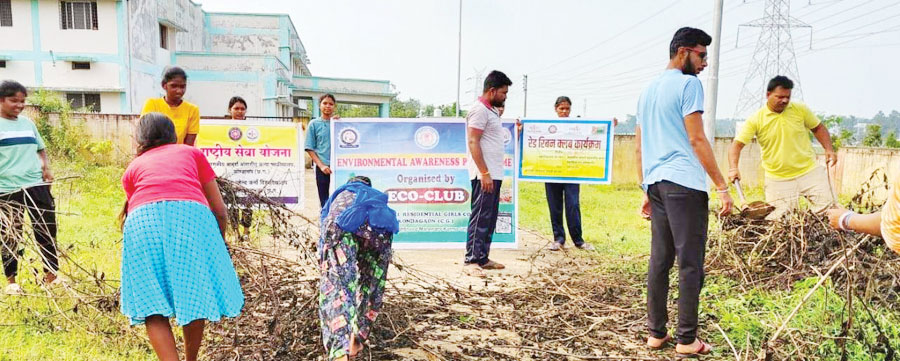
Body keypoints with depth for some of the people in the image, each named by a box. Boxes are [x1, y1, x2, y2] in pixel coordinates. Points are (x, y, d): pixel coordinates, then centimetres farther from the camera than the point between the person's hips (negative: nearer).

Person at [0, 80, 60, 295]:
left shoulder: (28, 123, 13)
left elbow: (41, 149, 22)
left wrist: (46, 168, 4)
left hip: (36, 185, 4)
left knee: (47, 230, 7)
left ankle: (51, 276, 19)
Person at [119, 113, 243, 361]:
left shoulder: (134, 167, 33)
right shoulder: (192, 152, 30)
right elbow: (219, 210, 23)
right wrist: (218, 244, 39)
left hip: (143, 220, 1)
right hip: (192, 215, 0)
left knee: (151, 303, 8)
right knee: (195, 298, 15)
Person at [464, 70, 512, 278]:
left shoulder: (491, 111, 18)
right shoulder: (480, 109, -11)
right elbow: (473, 142, -19)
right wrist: (484, 173, -22)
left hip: (494, 174, 10)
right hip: (484, 175, -10)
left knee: (490, 218, 12)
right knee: (480, 218, -7)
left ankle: (483, 258, 18)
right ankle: (471, 261, -2)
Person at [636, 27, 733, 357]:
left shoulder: (648, 90, 20)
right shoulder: (688, 83, -4)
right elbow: (696, 139, -11)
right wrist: (722, 186, -9)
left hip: (655, 183, 8)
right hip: (683, 183, -8)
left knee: (659, 260, 10)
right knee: (690, 263, -1)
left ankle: (656, 333, 16)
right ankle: (686, 340, 5)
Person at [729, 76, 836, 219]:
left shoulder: (800, 109, 0)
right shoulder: (755, 120, -8)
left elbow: (818, 128, 14)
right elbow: (737, 144, -12)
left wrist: (829, 150, -1)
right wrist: (733, 168, -27)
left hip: (809, 172, 2)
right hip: (778, 180, -2)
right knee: (777, 219, -1)